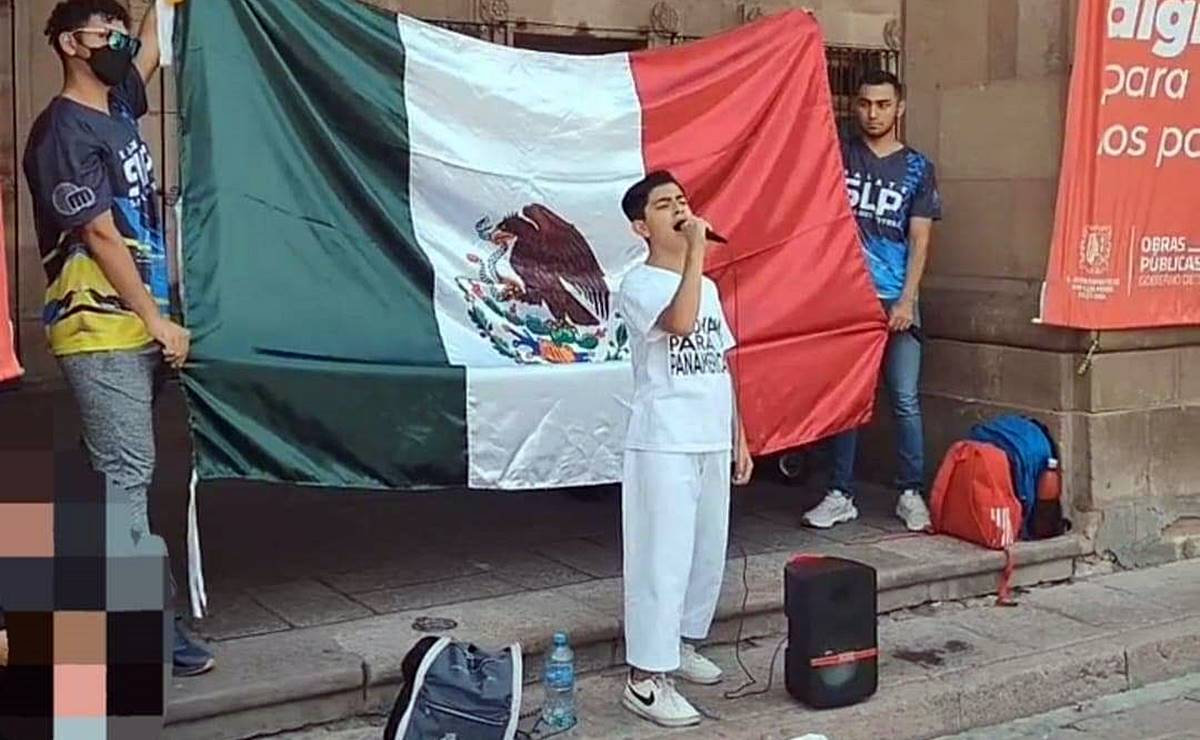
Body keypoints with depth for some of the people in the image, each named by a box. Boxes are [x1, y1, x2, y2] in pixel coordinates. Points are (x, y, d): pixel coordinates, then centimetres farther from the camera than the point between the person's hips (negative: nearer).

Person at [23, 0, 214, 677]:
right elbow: (101, 236, -14)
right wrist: (157, 320, -12)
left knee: (130, 471, 11)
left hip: (136, 326, 9)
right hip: (101, 331, -8)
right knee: (127, 473, -7)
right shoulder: (65, 131, -12)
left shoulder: (118, 104, 12)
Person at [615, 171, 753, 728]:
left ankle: (682, 645, 33)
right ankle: (645, 678, 0)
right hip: (663, 446, -8)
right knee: (662, 558, -7)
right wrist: (696, 249, -24)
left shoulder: (707, 287, 14)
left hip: (712, 444, 8)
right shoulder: (638, 285, -10)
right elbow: (680, 321, -31)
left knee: (708, 552, 15)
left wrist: (739, 438, 15)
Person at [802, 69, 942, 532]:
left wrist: (906, 301, -7)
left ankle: (911, 493, 11)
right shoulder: (839, 154, 8)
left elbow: (919, 240, 3)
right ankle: (841, 494, 12)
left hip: (896, 299, 0)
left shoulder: (917, 168, 7)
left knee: (905, 399, -1)